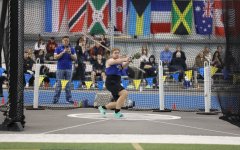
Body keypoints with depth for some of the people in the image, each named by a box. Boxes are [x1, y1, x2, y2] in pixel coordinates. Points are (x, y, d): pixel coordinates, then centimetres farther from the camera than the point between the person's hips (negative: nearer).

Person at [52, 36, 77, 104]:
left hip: (69, 69, 2)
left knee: (68, 85, 4)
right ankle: (55, 98, 0)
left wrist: (70, 54, -12)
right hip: (60, 69, -2)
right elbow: (55, 57, -5)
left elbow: (75, 58, 5)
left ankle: (69, 98, 6)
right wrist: (63, 52, -13)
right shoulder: (58, 48, 4)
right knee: (59, 84, -3)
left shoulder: (72, 49, 9)